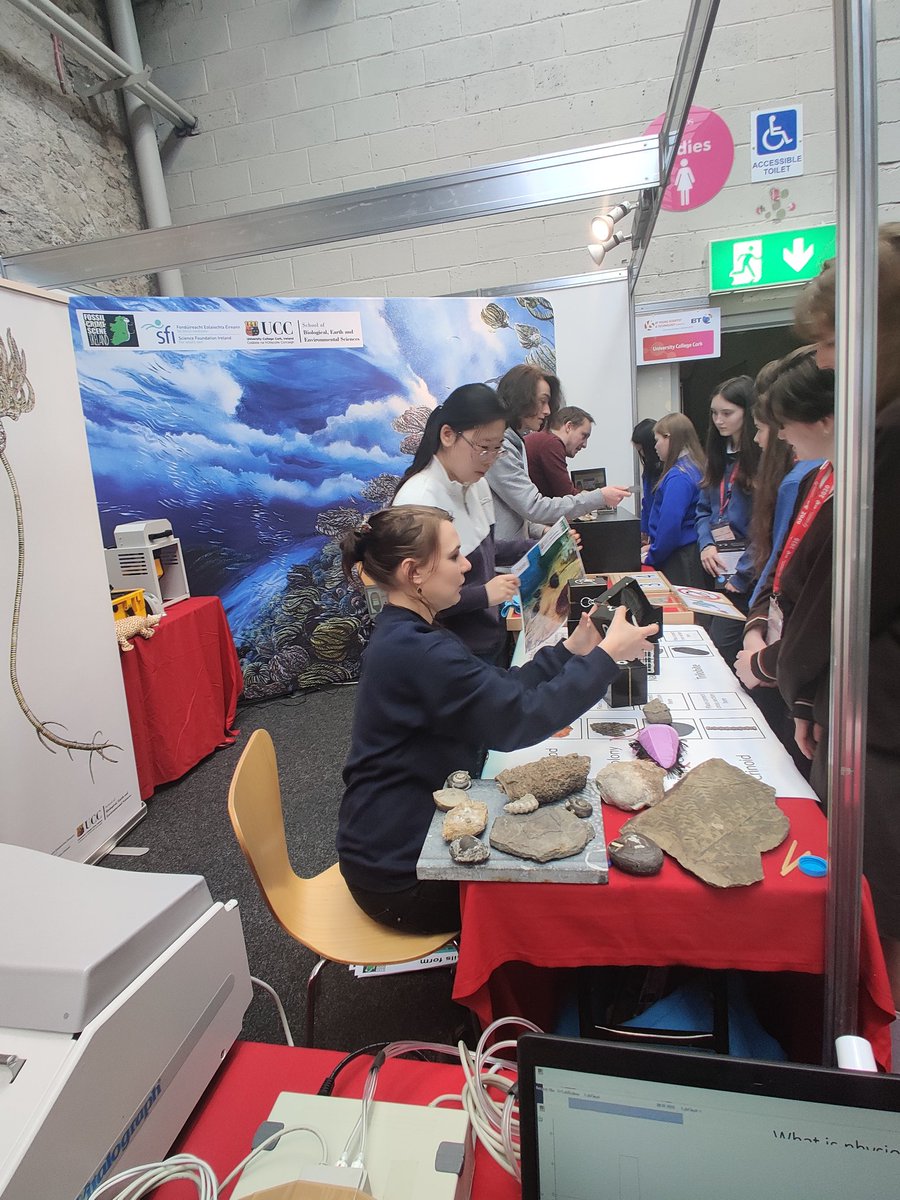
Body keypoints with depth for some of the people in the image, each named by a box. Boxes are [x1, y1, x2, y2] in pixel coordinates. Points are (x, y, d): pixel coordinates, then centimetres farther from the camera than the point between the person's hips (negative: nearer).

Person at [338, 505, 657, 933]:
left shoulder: (402, 634, 3)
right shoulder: (416, 652, -29)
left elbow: (503, 688, 4)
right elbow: (519, 720, -28)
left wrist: (571, 649, -3)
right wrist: (607, 655, -20)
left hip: (398, 838, 9)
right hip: (399, 876, -9)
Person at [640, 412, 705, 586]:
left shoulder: (678, 477, -17)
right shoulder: (693, 468, 13)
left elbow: (671, 522, -22)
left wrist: (651, 557, -11)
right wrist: (653, 545, 15)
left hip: (679, 561, -9)